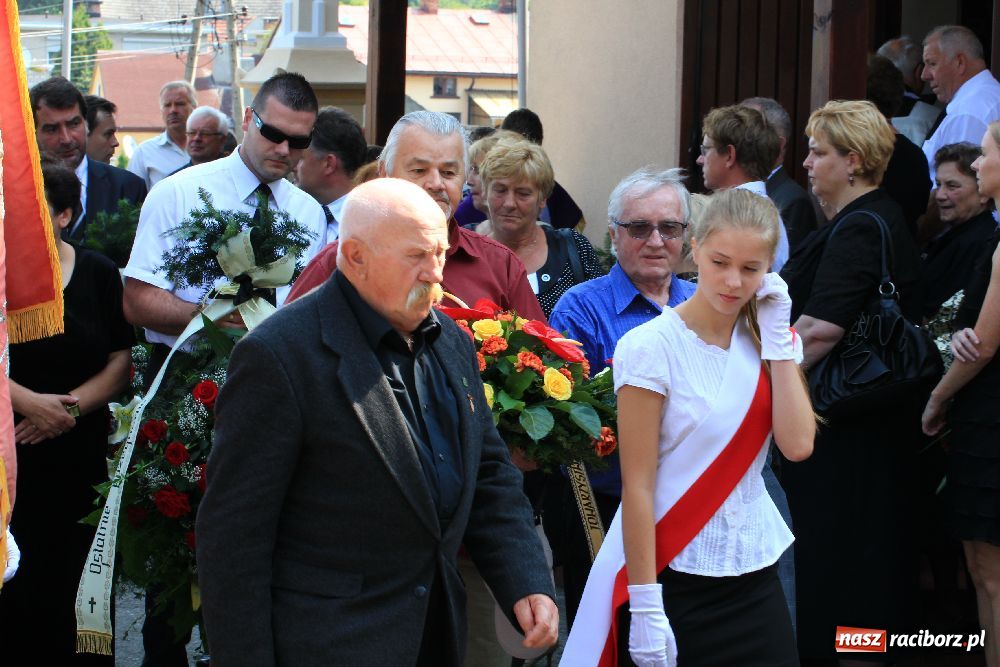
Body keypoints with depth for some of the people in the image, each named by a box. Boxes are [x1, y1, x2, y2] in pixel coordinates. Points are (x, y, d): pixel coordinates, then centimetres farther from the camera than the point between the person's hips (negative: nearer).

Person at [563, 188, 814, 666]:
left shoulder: (766, 341, 5)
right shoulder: (651, 346, -11)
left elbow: (797, 445, -8)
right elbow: (637, 486, -13)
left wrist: (777, 338, -7)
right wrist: (644, 605, -17)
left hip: (753, 573, 5)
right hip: (673, 574, -5)